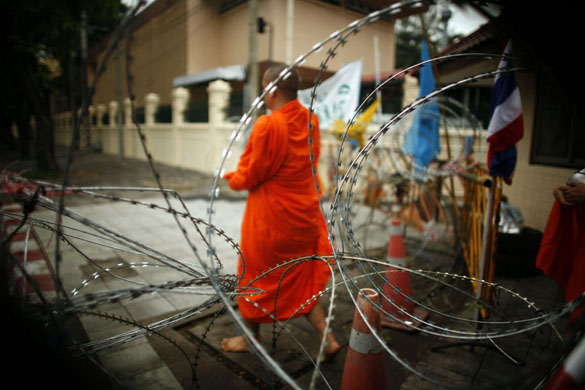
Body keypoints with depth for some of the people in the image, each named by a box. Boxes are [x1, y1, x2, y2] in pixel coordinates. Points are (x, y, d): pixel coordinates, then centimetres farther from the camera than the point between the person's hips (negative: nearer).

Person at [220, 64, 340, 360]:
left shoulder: (268, 125, -22)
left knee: (254, 276, 17)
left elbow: (249, 176, -16)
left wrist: (231, 178, 6)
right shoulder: (311, 121, 1)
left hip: (270, 218, -7)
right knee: (300, 279, 23)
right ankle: (327, 338, 23)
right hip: (304, 214, 7)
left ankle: (251, 338, 37)